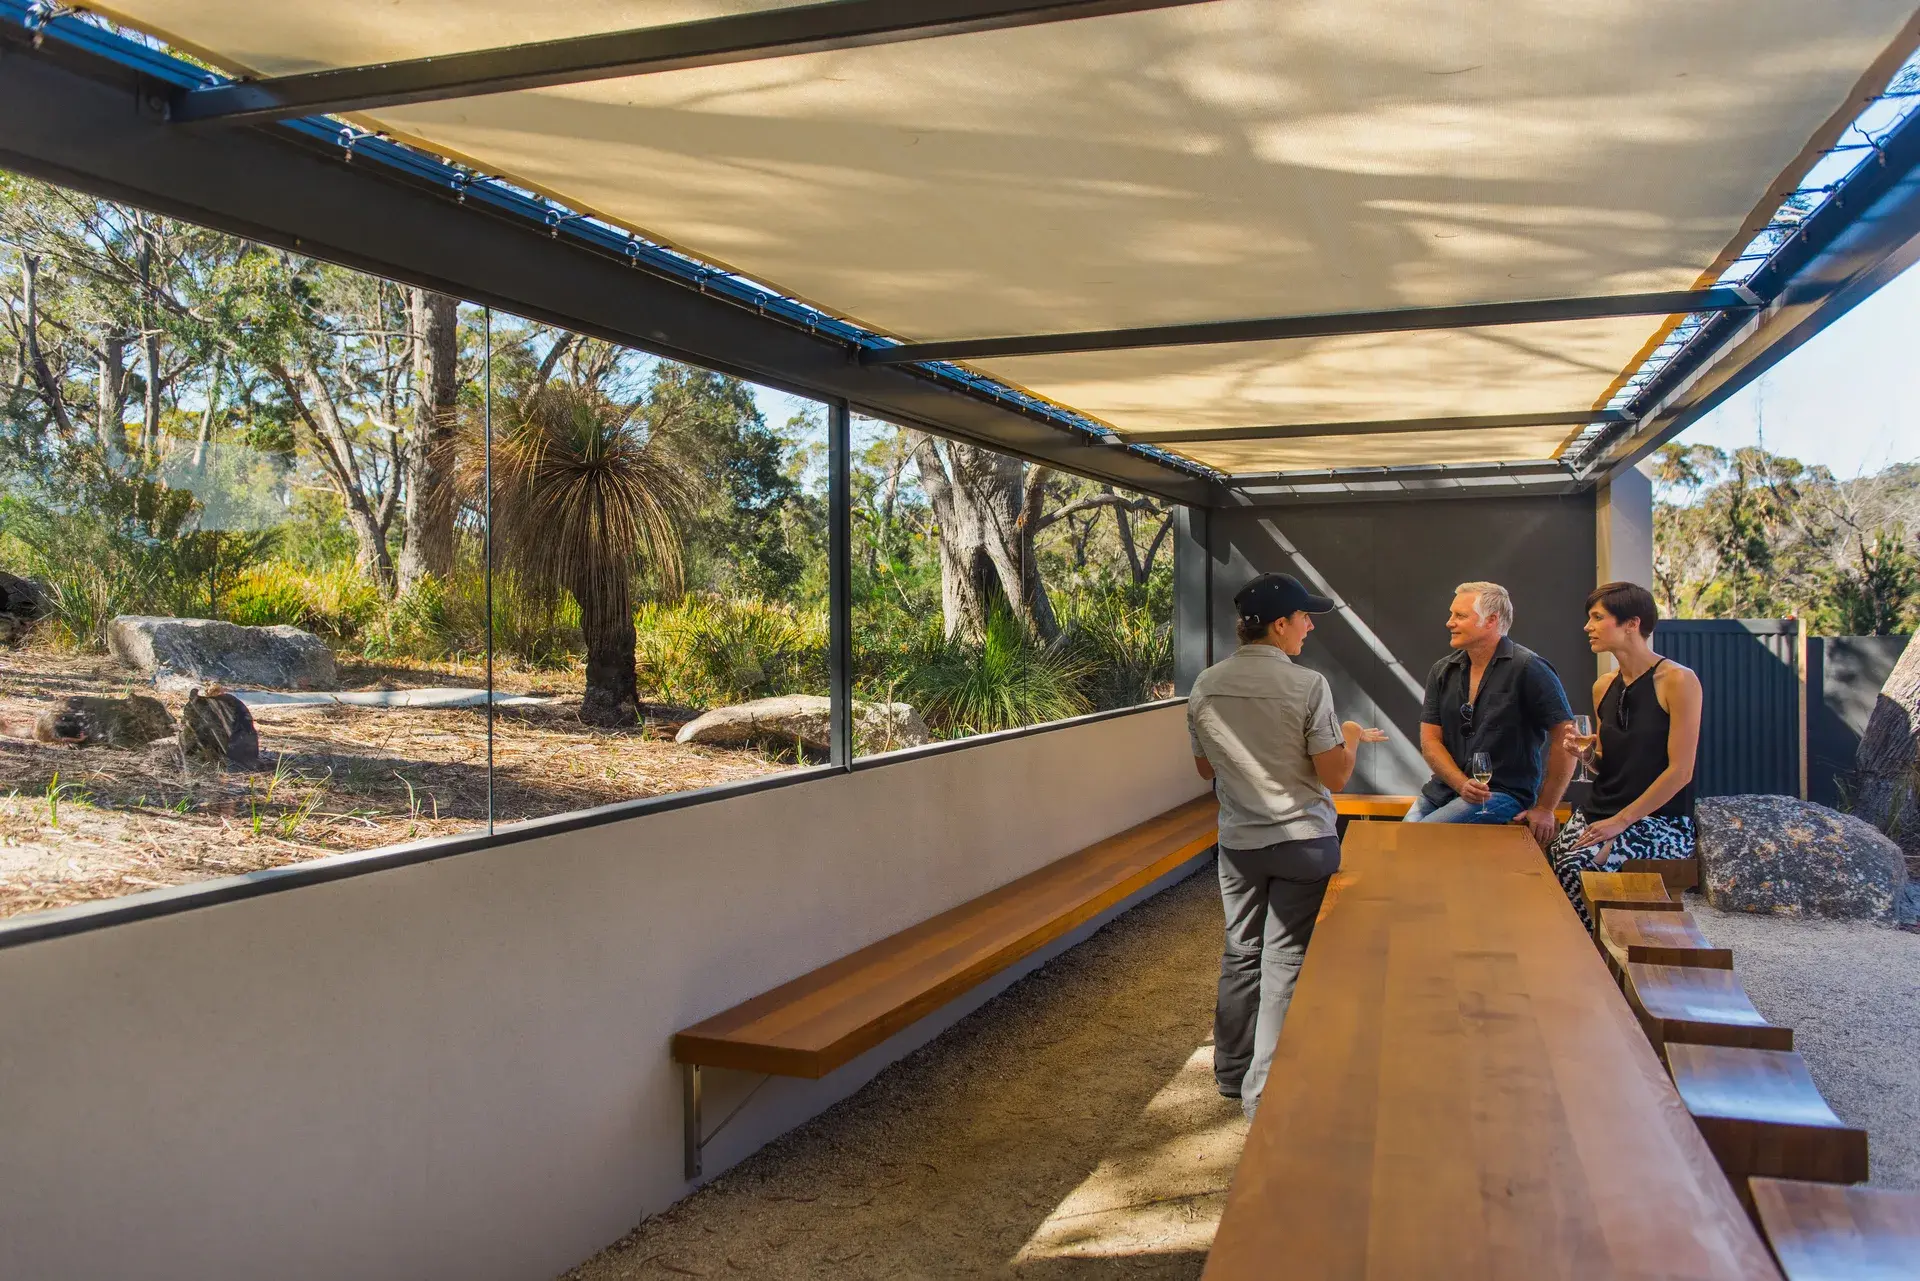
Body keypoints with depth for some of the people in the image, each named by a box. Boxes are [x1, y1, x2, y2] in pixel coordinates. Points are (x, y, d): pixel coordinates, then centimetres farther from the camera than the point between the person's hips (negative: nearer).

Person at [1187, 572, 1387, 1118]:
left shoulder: (1205, 687, 0)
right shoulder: (1307, 685, -16)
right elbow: (1335, 775, -13)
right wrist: (1351, 738, 6)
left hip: (1237, 842, 5)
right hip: (1302, 840, -5)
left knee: (1240, 953, 17)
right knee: (1285, 962, 3)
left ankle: (1233, 1072, 29)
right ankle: (1265, 1091, 9)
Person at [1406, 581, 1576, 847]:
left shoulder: (1529, 669, -9)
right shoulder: (1442, 672, 9)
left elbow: (1567, 739, -10)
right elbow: (1430, 740, 6)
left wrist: (1544, 809, -9)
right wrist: (1463, 785, -12)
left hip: (1504, 793, -6)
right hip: (1444, 789, 6)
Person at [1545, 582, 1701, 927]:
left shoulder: (1678, 680, -9)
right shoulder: (1604, 687, 12)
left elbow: (1680, 771, -14)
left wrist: (1622, 821, -17)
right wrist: (1586, 752, -2)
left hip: (1659, 821, -6)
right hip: (1598, 811, 6)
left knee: (1577, 866, -29)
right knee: (1544, 858, -22)